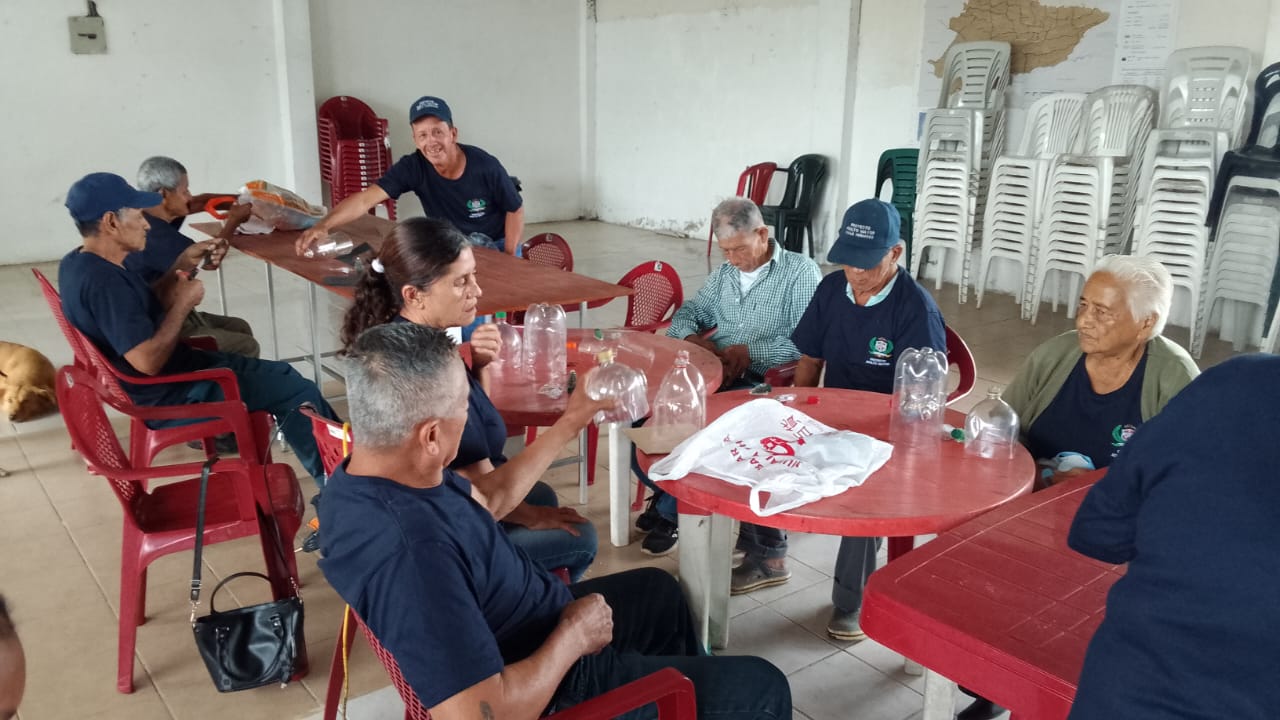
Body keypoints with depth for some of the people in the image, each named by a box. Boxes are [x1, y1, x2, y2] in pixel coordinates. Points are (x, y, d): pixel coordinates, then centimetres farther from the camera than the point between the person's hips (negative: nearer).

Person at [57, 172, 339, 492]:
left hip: (161, 384, 11)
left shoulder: (78, 262, 4)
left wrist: (179, 270, 1)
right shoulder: (104, 280, -28)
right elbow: (149, 360, -31)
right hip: (166, 396, -11)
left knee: (280, 375, 15)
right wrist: (183, 302, -18)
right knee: (297, 391, -8)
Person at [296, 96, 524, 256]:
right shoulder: (413, 167, -21)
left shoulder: (486, 167, -25)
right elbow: (365, 199, -30)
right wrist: (323, 225, -46)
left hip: (495, 245, -2)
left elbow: (515, 210, -12)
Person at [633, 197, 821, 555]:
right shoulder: (725, 273, 19)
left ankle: (669, 511, -7)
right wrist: (692, 338, -4)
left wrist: (750, 352, -20)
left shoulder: (801, 272, -2)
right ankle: (667, 491, 6)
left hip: (762, 383, -6)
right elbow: (689, 312, 20)